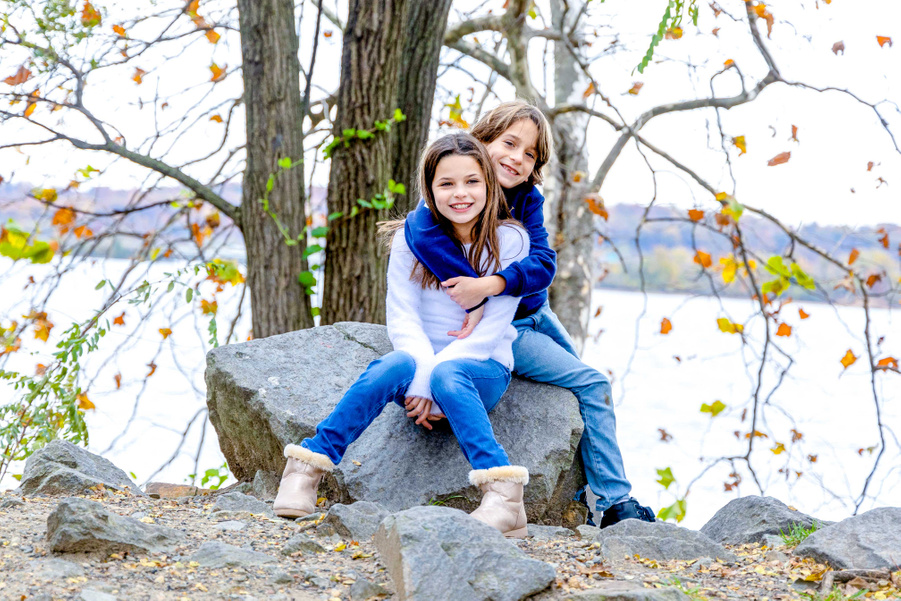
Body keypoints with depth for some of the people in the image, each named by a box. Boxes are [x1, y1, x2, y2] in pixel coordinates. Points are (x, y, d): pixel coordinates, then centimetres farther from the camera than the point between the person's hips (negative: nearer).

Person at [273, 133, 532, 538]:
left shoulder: (510, 241, -6)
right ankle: (307, 468, -28)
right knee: (396, 365, -34)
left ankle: (503, 497, -47)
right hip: (422, 357, 1)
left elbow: (491, 328, -11)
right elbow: (402, 316, -7)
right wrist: (420, 378, -25)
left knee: (448, 375, -36)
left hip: (483, 369, -1)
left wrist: (434, 376, -22)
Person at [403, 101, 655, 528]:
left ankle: (585, 495, 31)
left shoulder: (528, 199, -4)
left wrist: (490, 284, -37)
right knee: (592, 385, -10)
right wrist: (477, 298, -40)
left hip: (536, 314, 7)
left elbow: (543, 264, -18)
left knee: (583, 389, 17)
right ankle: (615, 504, -4)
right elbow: (421, 232, -41)